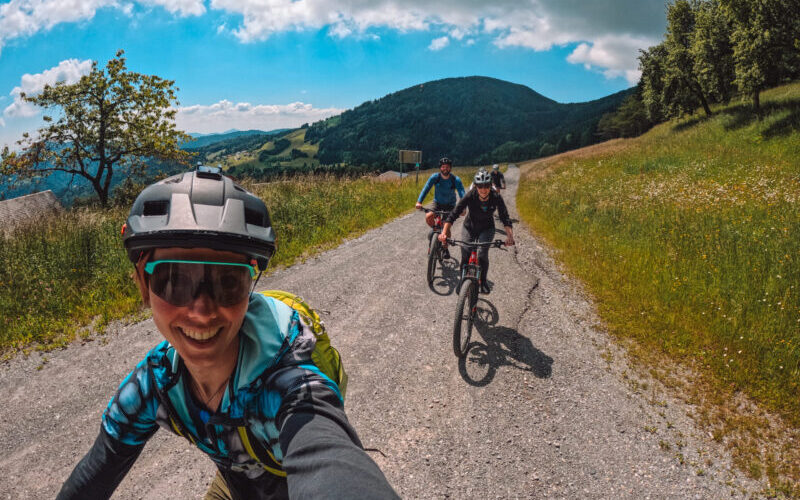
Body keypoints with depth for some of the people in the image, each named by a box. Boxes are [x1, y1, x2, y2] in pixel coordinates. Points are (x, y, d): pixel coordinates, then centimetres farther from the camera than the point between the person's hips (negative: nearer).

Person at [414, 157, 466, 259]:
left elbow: (462, 193, -29)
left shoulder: (456, 179, -20)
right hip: (437, 203, 1)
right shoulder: (435, 177, -17)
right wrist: (419, 202, -40)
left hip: (450, 205, -1)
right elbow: (426, 188, -25)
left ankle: (445, 248, 12)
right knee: (428, 217, -26)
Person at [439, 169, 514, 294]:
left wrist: (509, 236, -42)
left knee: (482, 254, -21)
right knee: (465, 257, -6)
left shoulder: (496, 197, -24)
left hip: (487, 229, 0)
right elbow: (453, 214, -30)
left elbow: (505, 218, -26)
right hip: (469, 227, 0)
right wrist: (444, 232, -42)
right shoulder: (470, 196, -27)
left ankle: (483, 281, 1)